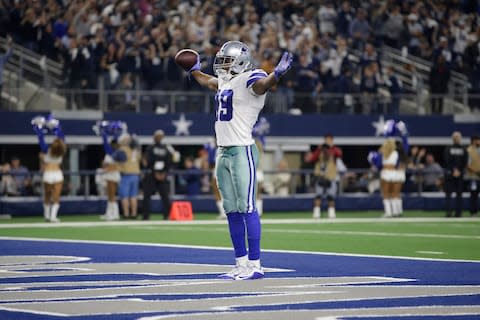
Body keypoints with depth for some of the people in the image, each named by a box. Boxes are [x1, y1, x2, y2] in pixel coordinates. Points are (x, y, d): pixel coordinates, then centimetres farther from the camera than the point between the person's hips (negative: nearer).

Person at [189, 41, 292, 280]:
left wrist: (277, 74, -54)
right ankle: (241, 263, 16)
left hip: (242, 151, -9)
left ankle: (255, 265, -7)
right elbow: (209, 82, 41)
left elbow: (262, 84, -33)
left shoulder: (249, 80, -10)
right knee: (232, 211, 10)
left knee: (247, 208, -9)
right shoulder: (225, 81, 17)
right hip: (223, 153, 9)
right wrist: (194, 71, 57)